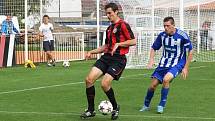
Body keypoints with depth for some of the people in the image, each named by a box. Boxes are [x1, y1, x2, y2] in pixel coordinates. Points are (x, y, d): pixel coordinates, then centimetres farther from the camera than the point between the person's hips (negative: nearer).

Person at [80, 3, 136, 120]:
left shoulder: (123, 25, -6)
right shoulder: (109, 28, 20)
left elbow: (133, 41, -12)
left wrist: (118, 44, -18)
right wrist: (92, 52, 19)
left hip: (118, 59, -8)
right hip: (107, 56, 8)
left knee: (104, 83, -19)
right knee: (89, 79, -7)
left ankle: (115, 107, 7)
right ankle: (90, 110, 4)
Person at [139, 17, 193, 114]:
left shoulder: (182, 36, -14)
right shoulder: (162, 35, -3)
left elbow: (190, 52, -5)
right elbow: (154, 48, 11)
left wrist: (186, 68, -8)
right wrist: (151, 59, -8)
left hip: (177, 64, -4)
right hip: (164, 64, 4)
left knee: (166, 79, -30)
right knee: (153, 84, -2)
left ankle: (161, 105, -15)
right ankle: (146, 105, 22)